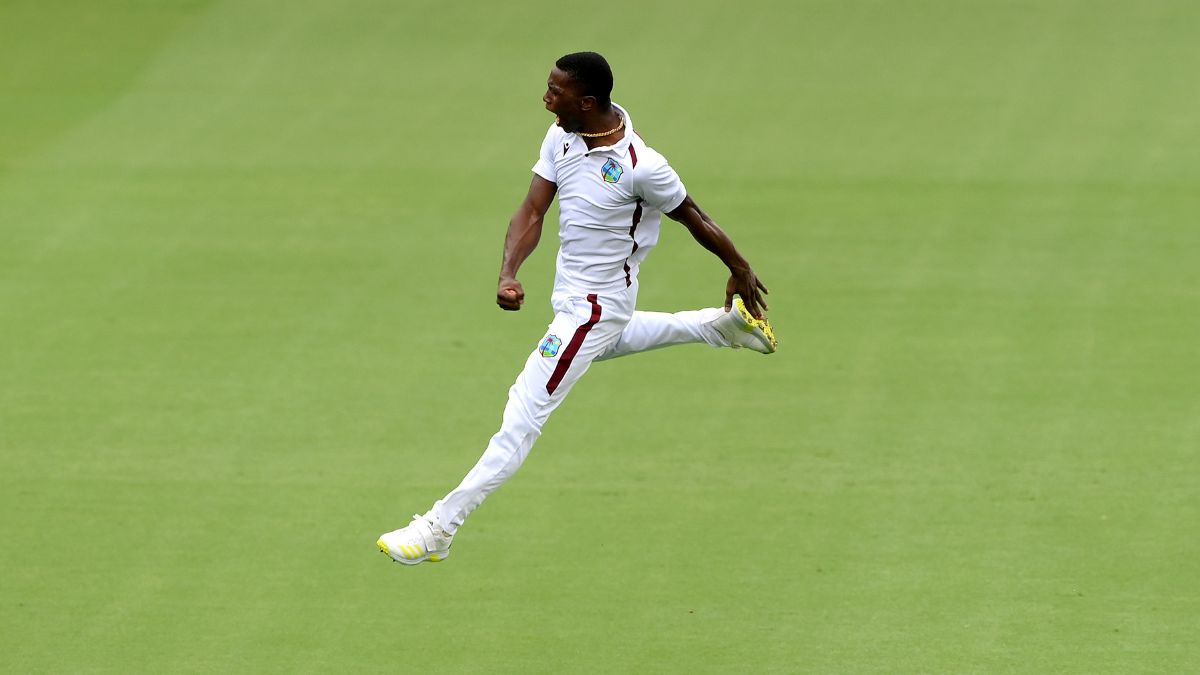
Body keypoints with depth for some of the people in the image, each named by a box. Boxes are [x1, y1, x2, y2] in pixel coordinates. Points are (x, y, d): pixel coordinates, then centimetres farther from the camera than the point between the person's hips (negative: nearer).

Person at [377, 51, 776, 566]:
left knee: (524, 415, -9)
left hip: (594, 305, -9)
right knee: (605, 339, 42)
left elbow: (694, 218, -14)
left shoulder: (640, 167, -30)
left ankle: (439, 529, -7)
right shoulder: (562, 135, -9)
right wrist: (508, 273, -26)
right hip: (571, 290, 9)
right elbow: (532, 211, -8)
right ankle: (723, 325, 51)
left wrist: (740, 270, 1)